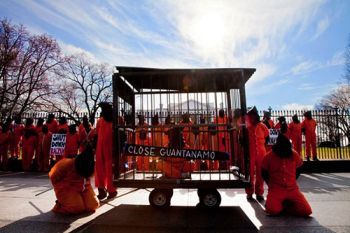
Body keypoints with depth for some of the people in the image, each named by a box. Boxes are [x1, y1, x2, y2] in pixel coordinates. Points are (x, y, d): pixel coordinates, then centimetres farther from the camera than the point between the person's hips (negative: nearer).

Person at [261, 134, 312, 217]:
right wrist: (272, 185, 2)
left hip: (292, 189, 3)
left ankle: (286, 205, 12)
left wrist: (292, 181, 10)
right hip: (276, 189, -3)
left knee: (307, 211, -15)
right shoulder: (269, 156, -6)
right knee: (273, 210, -26)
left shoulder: (294, 155, 1)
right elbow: (264, 173, 6)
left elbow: (298, 170, 18)